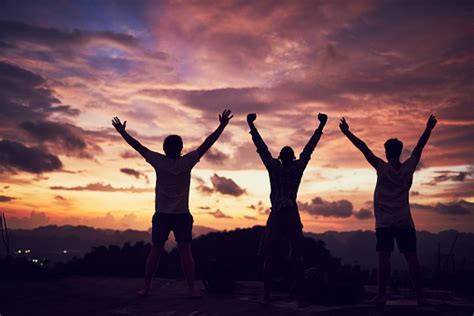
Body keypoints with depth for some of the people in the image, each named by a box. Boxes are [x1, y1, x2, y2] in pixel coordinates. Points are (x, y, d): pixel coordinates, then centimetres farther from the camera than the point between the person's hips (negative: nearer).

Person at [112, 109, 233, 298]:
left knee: (155, 252, 7)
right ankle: (191, 289, -2)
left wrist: (122, 132, 14)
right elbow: (207, 144, -5)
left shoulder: (159, 162, -4)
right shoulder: (186, 162, -7)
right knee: (185, 252, 0)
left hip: (161, 215, 1)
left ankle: (146, 287, 11)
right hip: (182, 215, -1)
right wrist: (222, 126, 0)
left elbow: (138, 146, 4)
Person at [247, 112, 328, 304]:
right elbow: (309, 147, 8)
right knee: (297, 257, 5)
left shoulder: (274, 168, 2)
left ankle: (266, 295, -1)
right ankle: (298, 293, 1)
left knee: (269, 258, 2)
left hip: (276, 217, 0)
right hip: (292, 217, 1)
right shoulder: (298, 168, 3)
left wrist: (251, 125, 12)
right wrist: (321, 125, 15)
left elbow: (261, 148, 6)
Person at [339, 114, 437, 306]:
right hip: (405, 222, 3)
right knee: (411, 258, 3)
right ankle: (420, 295, 4)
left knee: (383, 257, -6)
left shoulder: (383, 168, -5)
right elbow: (420, 147, 15)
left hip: (384, 223, -3)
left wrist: (346, 132, -4)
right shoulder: (408, 168, 3)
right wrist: (429, 128, 26)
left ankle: (381, 295, -9)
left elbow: (364, 148, -6)